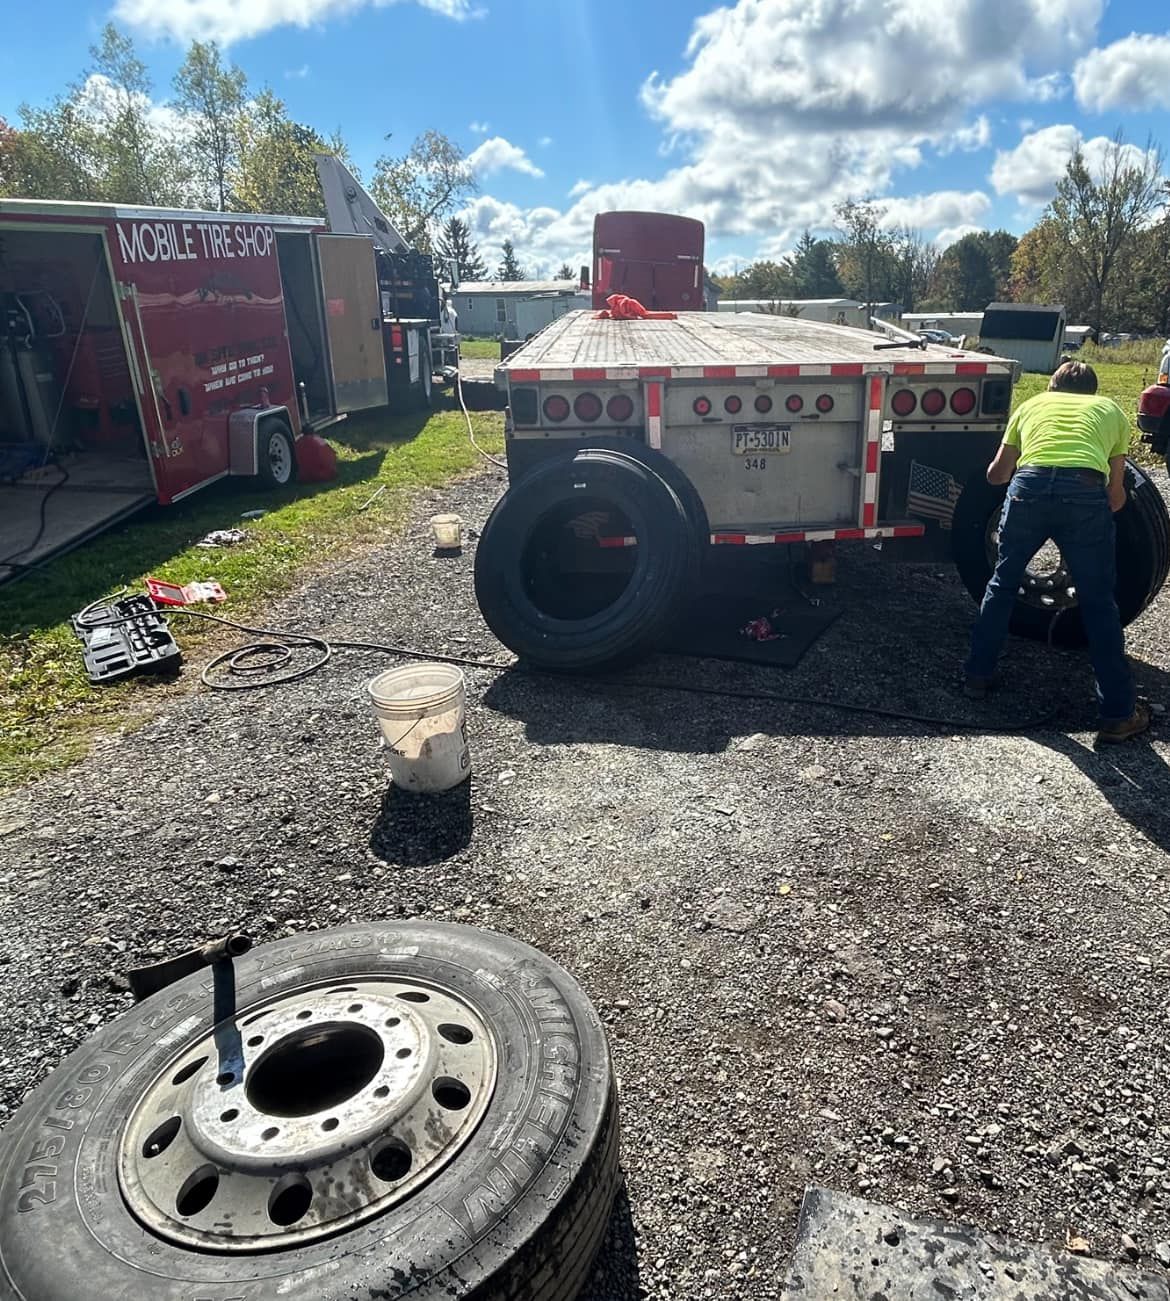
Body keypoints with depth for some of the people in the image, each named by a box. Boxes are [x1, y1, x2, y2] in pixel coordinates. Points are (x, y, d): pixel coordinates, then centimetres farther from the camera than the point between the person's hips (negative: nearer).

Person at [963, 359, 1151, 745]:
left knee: (1002, 584, 22)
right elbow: (1115, 494, 25)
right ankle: (1118, 713, 16)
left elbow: (996, 474, 34)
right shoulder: (1111, 410, 29)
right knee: (1099, 604, 9)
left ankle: (978, 675, 31)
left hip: (1029, 485, 1)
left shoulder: (1032, 404, 31)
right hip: (1086, 491, -1)